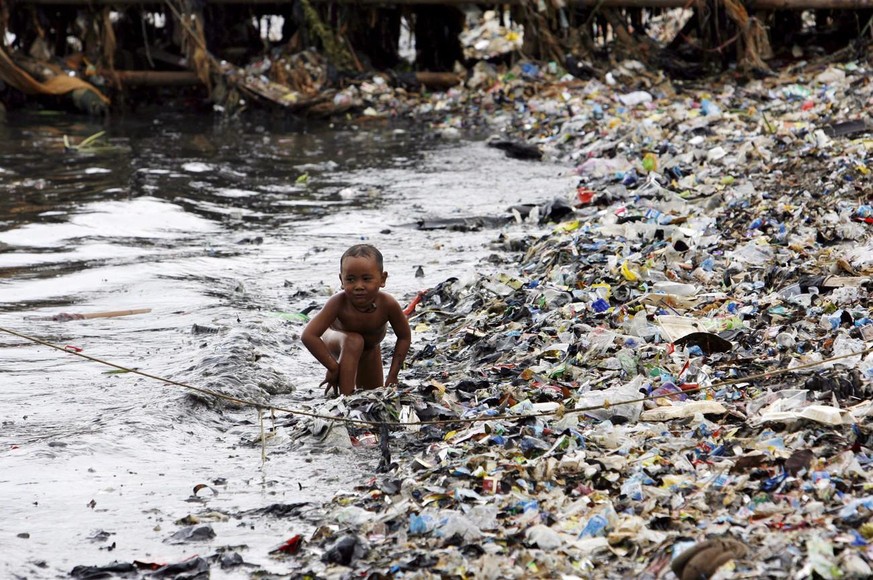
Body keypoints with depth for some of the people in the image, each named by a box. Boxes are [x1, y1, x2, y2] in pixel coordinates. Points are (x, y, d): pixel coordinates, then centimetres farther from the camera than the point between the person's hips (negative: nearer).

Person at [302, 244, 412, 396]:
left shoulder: (387, 304, -36)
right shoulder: (339, 303, -41)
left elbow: (404, 337, -20)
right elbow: (308, 336, -43)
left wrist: (393, 375, -21)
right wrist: (333, 368, -40)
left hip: (370, 346, 3)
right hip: (336, 338, -3)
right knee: (354, 341, -38)